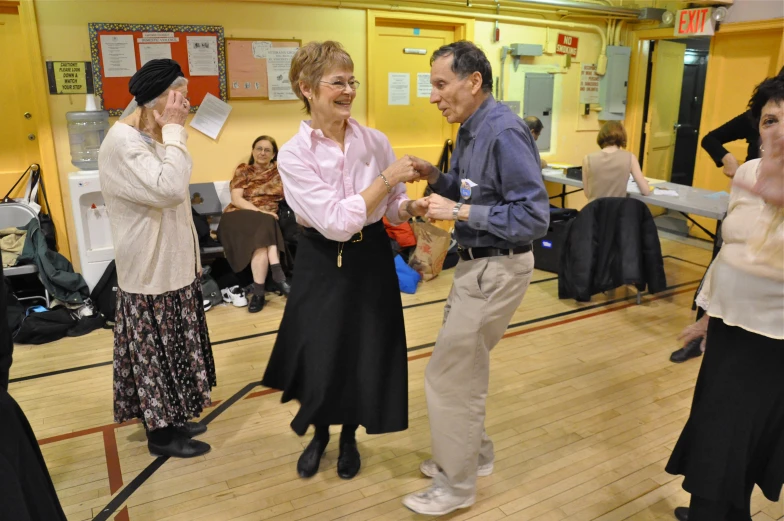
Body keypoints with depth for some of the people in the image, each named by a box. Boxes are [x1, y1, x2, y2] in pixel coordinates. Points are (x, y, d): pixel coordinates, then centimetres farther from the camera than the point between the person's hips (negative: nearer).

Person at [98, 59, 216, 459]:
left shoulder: (153, 137, 11)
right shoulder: (122, 141, -20)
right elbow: (170, 189, -32)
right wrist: (174, 131, -23)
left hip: (172, 264, 9)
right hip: (149, 269, -9)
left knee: (170, 347, 17)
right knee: (153, 349, 4)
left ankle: (171, 418, 32)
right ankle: (160, 433, 19)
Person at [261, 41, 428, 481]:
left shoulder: (376, 141, -3)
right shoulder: (294, 154, -12)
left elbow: (392, 209, 4)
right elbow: (336, 222, -22)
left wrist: (412, 208, -18)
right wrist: (386, 178, -22)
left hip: (371, 261, 3)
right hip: (322, 266, -2)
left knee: (366, 356, 11)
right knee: (319, 359, 8)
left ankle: (349, 437, 41)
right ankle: (320, 433, 42)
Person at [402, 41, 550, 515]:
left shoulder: (504, 132, -22)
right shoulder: (471, 129, 7)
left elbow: (533, 217, -25)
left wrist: (460, 212, -25)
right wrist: (436, 176, -1)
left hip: (497, 270, -10)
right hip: (476, 263, 10)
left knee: (448, 376, 0)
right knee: (465, 367, 22)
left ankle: (457, 487, 19)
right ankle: (473, 453, 42)